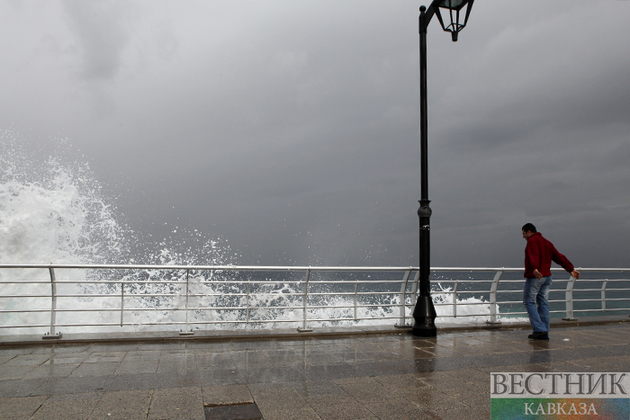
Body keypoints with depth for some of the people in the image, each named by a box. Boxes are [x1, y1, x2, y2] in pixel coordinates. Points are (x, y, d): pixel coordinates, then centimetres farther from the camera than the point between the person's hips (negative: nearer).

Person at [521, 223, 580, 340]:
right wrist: (570, 269, 11)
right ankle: (544, 333, 10)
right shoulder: (546, 242, 19)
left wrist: (534, 269, -40)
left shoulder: (532, 241, -7)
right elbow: (559, 257, 14)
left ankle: (540, 329, -8)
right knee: (543, 303, 8)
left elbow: (533, 256, -25)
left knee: (529, 302, -2)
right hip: (547, 276, 9)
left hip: (535, 277, -9)